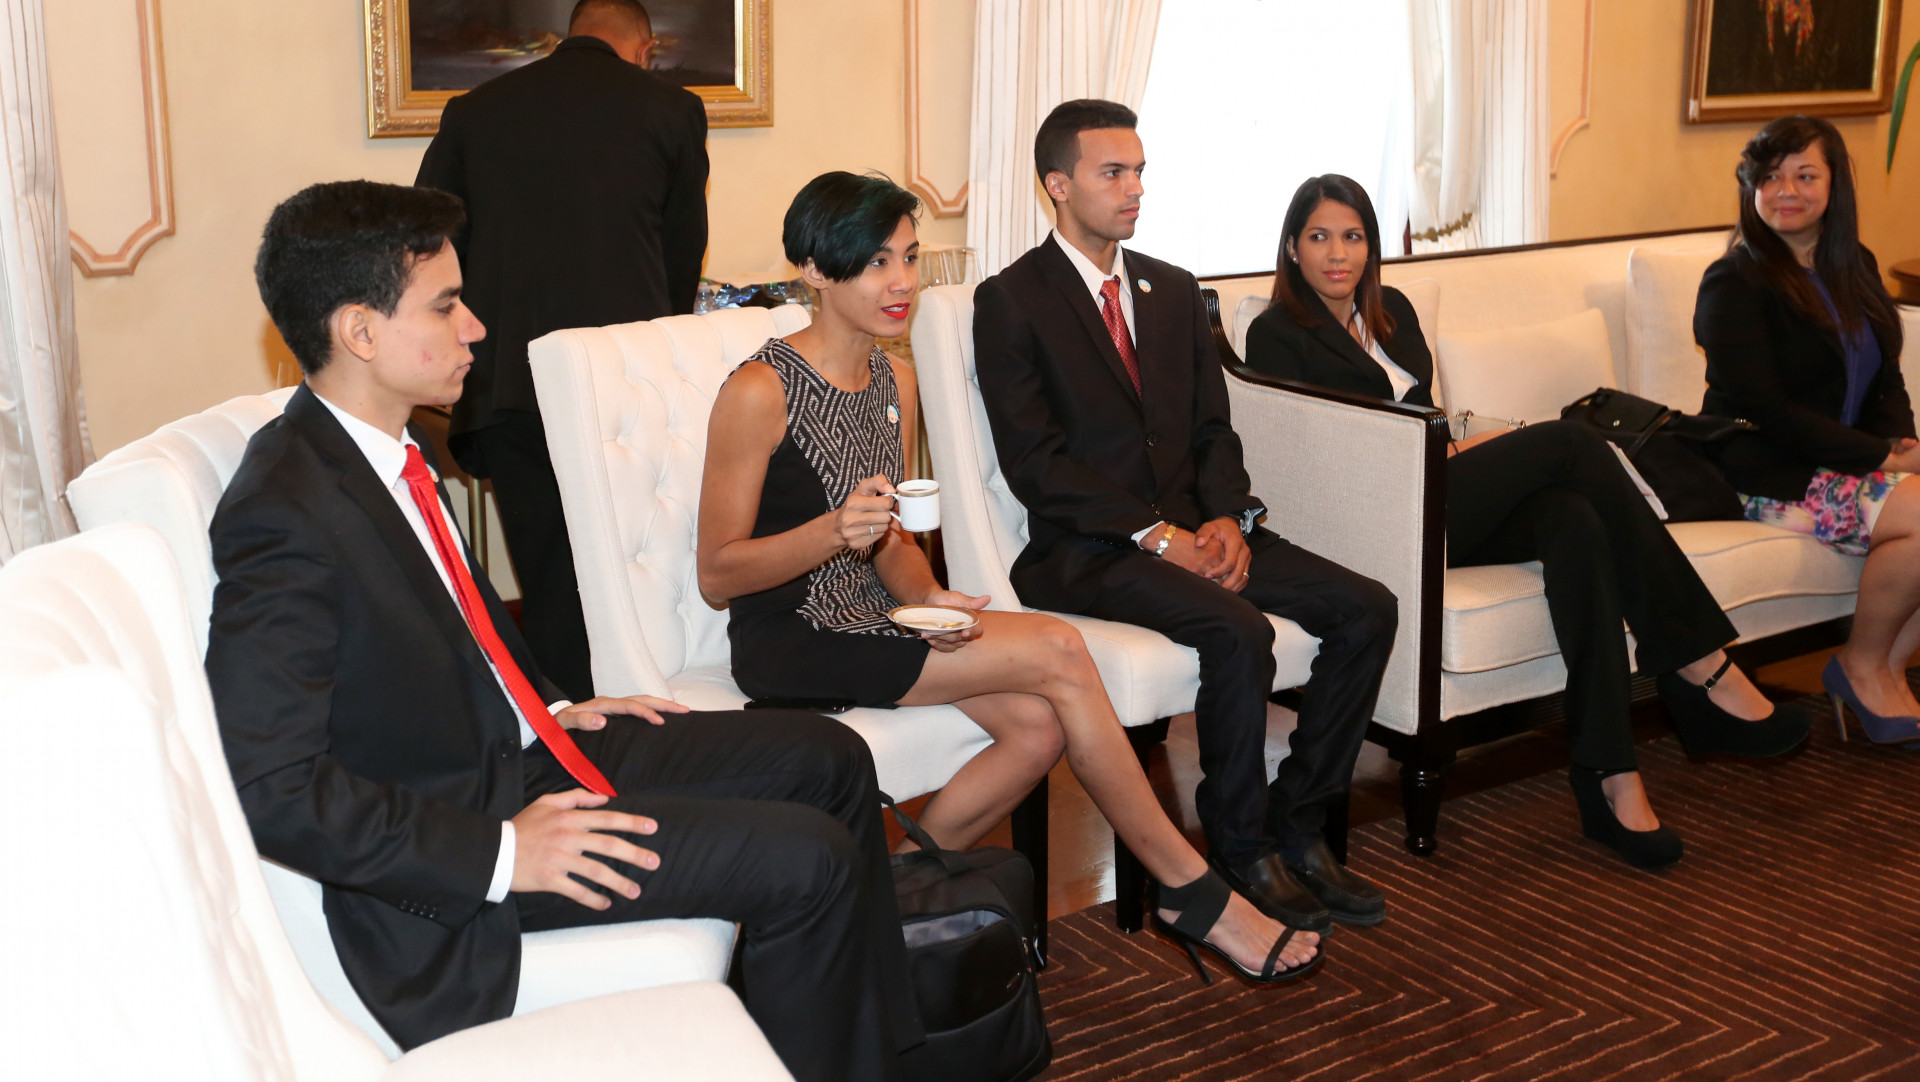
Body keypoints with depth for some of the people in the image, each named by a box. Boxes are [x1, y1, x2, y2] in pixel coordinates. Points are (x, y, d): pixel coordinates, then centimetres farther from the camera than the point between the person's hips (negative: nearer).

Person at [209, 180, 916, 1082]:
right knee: (808, 861, -16)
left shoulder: (389, 448, 4)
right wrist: (498, 853, -25)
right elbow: (271, 786, -27)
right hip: (453, 836, -10)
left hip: (518, 748, 10)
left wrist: (550, 710, 11)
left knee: (828, 759, 9)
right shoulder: (286, 517, -25)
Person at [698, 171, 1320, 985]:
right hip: (788, 641, -7)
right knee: (1056, 652, -19)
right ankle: (1192, 895, -6)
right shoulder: (760, 392, -13)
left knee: (1039, 722, -20)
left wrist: (927, 598, -7)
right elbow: (716, 572, -12)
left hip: (871, 620, 7)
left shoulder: (895, 384, 10)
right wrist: (832, 532, -28)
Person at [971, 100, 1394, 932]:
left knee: (1366, 609, -9)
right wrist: (1155, 534, -19)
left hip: (1190, 529, 7)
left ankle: (1298, 828, 1)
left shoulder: (1173, 291, 17)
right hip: (1085, 550, -7)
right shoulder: (1010, 301, -4)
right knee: (1240, 634, -30)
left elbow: (1212, 430, 14)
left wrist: (1227, 519, -7)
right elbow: (1035, 464, -12)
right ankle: (1242, 855, -9)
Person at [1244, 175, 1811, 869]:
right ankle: (1703, 668, -21)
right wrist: (1447, 453, -11)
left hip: (1439, 504, 6)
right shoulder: (1277, 336, 2)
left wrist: (1453, 449, 0)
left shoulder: (1392, 310, 23)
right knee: (1568, 441, -23)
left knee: (1573, 518, -29)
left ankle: (1610, 777, -36)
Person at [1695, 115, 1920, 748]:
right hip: (1771, 476, -7)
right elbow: (1766, 412, -15)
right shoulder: (1735, 283, -9)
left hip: (1848, 459, 7)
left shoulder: (1854, 268, 14)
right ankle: (1863, 667, -3)